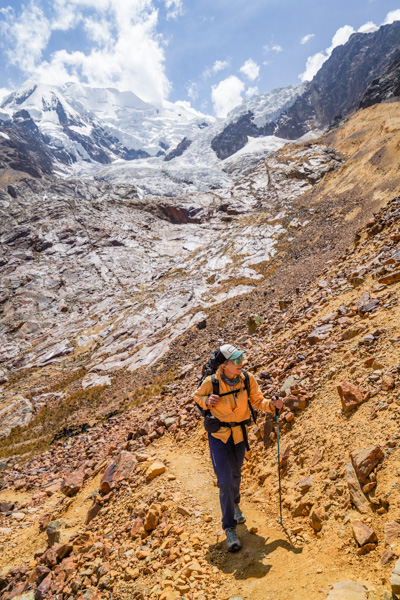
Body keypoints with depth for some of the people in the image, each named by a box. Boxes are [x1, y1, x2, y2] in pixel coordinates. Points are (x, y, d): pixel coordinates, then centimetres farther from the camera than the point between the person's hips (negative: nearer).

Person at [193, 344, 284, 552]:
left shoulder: (247, 379, -15)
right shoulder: (211, 382, -22)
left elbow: (257, 401, -2)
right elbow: (197, 396, -3)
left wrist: (272, 404, -21)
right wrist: (207, 401, -24)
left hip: (239, 433, 4)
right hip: (218, 435, -3)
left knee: (235, 474, 24)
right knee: (224, 480, -8)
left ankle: (235, 504, 54)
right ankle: (229, 528, 9)